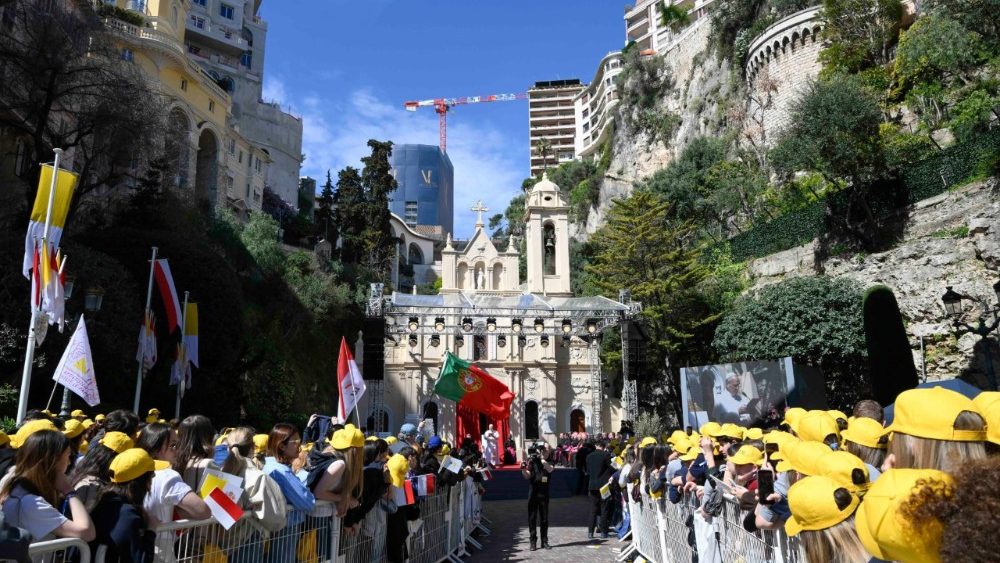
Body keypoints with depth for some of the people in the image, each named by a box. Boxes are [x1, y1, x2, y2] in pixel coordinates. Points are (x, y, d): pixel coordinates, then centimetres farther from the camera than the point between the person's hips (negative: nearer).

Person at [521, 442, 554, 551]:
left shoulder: (547, 463, 2)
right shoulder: (532, 463, 0)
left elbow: (550, 469, -22)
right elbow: (527, 476, -15)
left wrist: (541, 458, -34)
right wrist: (523, 469, -37)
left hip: (544, 495, 0)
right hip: (533, 495, 0)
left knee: (544, 519, 6)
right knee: (532, 519, 2)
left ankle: (544, 542, 14)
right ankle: (533, 542, 8)